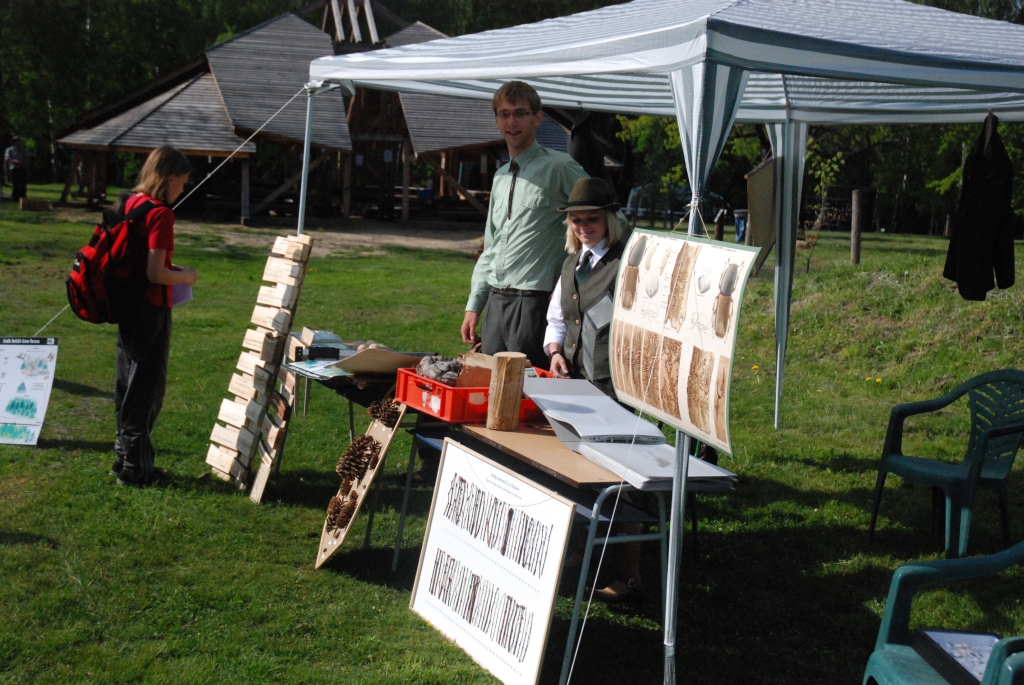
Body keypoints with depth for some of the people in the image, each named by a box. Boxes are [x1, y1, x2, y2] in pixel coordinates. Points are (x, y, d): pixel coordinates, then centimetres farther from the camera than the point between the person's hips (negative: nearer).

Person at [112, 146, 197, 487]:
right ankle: (136, 468, 8)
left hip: (128, 306, 9)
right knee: (147, 388, 1)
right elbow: (155, 273, -21)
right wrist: (185, 277, -4)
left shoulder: (133, 204, 7)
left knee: (129, 381, 17)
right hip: (152, 309, -9)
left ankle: (125, 455, 28)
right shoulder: (161, 213, -18)